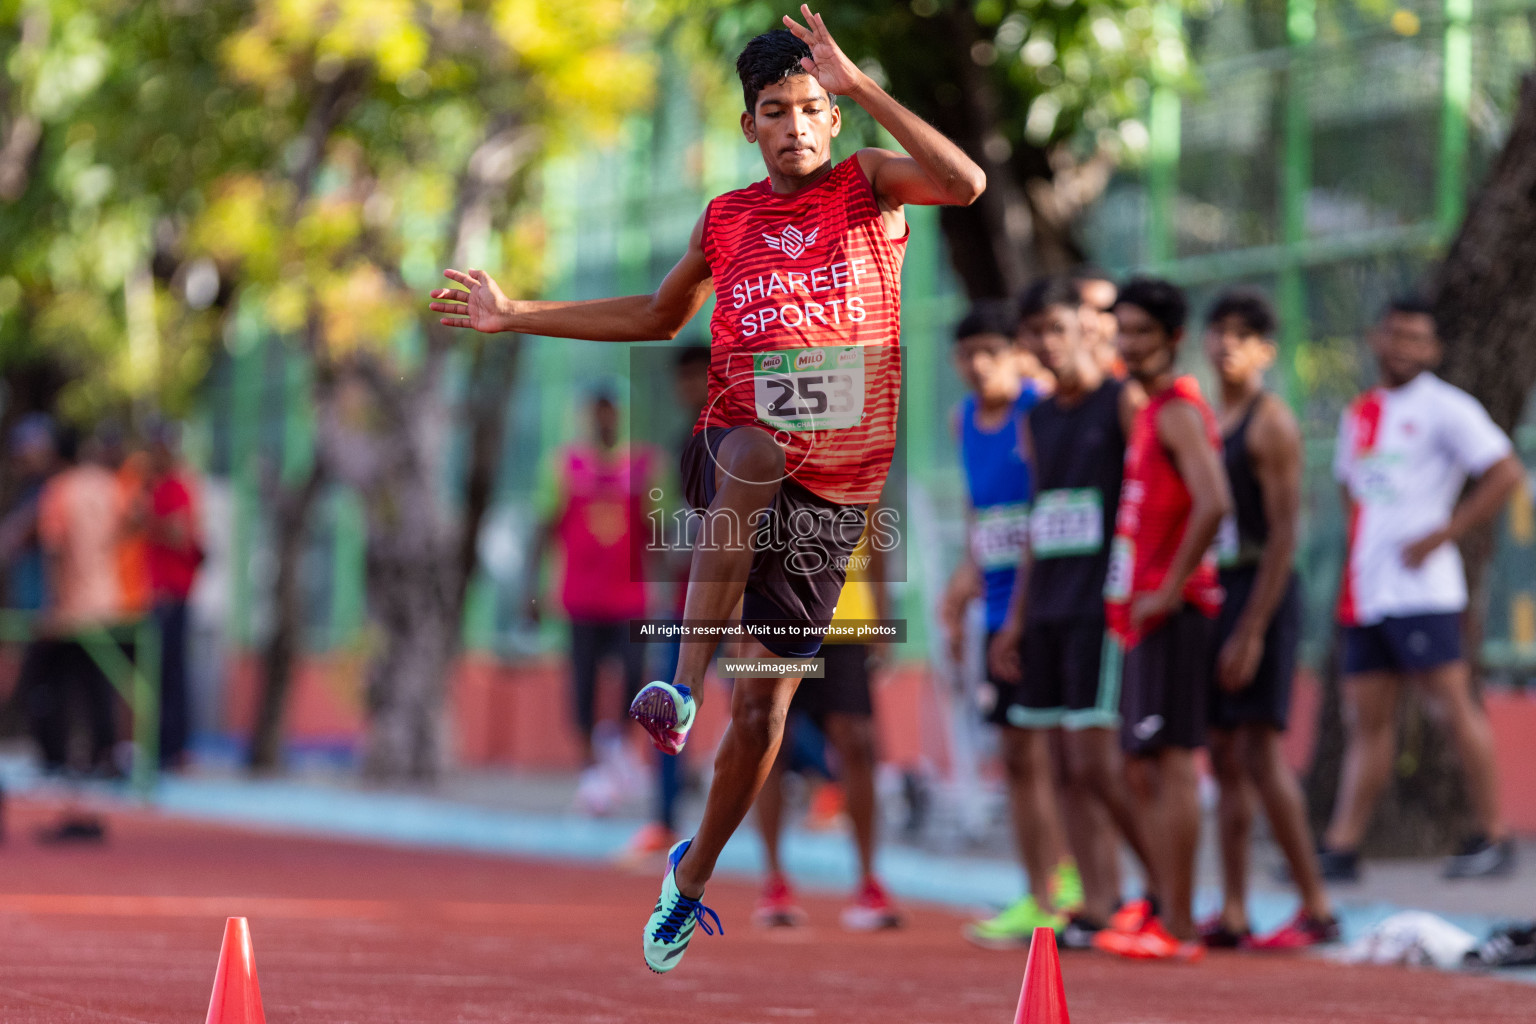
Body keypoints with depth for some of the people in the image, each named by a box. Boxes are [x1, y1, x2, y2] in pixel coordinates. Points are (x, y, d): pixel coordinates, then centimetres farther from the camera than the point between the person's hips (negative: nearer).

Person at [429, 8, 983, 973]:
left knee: (764, 706, 1)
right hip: (735, 449, 1)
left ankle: (694, 873, 24)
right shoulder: (726, 220, 8)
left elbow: (966, 182, -22)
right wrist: (518, 315, 21)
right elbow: (660, 315, 25)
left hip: (831, 495, -1)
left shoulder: (868, 187, -1)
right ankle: (685, 679, -35)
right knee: (755, 455, -39)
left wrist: (857, 84, -27)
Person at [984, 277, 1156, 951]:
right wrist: (1017, 617, 19)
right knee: (1064, 766, 4)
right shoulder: (1038, 421, 17)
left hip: (1102, 602, -7)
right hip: (1048, 608, 7)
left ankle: (1163, 887, 0)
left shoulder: (1123, 403, -4)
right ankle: (1099, 903, 7)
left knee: (1097, 762, -12)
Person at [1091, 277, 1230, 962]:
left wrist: (1170, 591, -21)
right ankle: (1166, 911, 16)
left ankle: (1176, 926, -9)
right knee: (1143, 770, 12)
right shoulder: (1149, 411, 19)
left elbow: (1214, 503, -26)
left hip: (1171, 613, -10)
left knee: (1171, 761, -9)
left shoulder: (1179, 411, -12)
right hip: (1144, 609, 10)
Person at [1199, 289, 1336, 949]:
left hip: (1262, 593, -8)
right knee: (1225, 757, 7)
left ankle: (1317, 907, -6)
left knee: (1261, 751, -11)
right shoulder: (1209, 420, 16)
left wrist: (1252, 629, -20)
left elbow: (1285, 530, -15)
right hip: (1215, 592, 8)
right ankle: (1232, 914, 9)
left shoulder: (1270, 422, -9)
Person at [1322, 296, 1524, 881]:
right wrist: (1358, 556, 16)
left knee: (1456, 706, -7)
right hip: (1365, 592, 7)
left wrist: (1441, 535, -13)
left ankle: (1493, 838, -1)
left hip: (1420, 590, -7)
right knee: (1366, 721, 6)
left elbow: (1506, 474, -10)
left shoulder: (1443, 408, -4)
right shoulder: (1359, 415, 17)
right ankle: (1341, 848, 5)